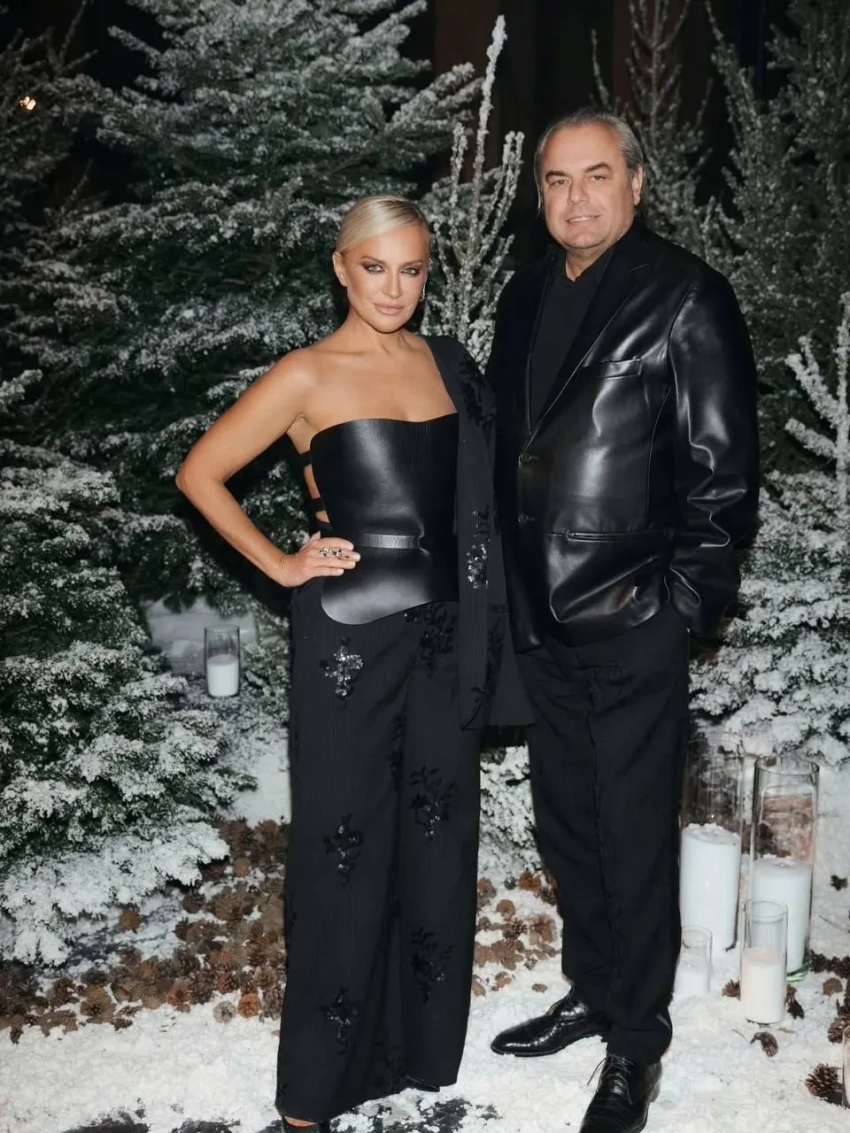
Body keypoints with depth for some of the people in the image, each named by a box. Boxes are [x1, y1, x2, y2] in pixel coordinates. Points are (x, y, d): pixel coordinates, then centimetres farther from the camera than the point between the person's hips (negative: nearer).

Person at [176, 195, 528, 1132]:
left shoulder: (446, 364, 8)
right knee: (345, 840, 3)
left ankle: (421, 1039, 31)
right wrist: (282, 565, -5)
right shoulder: (307, 377, -6)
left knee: (436, 833, 13)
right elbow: (200, 473, -3)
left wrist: (477, 623, 8)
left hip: (443, 630, 5)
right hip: (349, 633, -5)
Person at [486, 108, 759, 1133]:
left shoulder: (684, 297, -9)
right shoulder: (526, 297, 11)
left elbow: (722, 462, -10)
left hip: (631, 623, -7)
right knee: (565, 823, 19)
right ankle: (591, 990, 39)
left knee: (633, 837, 5)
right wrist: (511, 583, 11)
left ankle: (636, 1042, 23)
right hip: (543, 617, 7)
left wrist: (685, 595, -13)